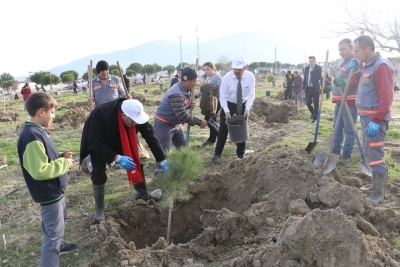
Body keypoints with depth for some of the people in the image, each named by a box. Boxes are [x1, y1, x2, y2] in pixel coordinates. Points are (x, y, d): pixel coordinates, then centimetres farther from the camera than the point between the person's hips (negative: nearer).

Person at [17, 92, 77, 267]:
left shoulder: (37, 131, 3)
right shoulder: (32, 136, -27)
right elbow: (39, 171, -31)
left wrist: (61, 157, 0)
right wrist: (64, 163, -20)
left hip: (55, 190, 10)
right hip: (48, 193, -10)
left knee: (60, 221, 30)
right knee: (53, 232, 2)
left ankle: (58, 245, 53)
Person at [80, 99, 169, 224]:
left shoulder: (136, 114, -29)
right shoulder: (101, 113, -42)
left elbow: (150, 136, -24)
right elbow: (95, 141, -36)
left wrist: (162, 160, -26)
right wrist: (116, 158, -42)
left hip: (120, 141, 4)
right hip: (98, 143, -4)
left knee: (136, 163, 1)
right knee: (98, 173, -13)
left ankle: (143, 194, 26)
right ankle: (99, 209, 6)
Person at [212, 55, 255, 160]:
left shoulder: (250, 77, -20)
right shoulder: (226, 77, -22)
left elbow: (251, 95, -18)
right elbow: (223, 97, -19)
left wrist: (247, 109, -31)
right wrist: (227, 111, -30)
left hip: (243, 105, 1)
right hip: (228, 104, -1)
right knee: (223, 129, 0)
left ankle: (240, 154, 22)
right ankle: (217, 153, 13)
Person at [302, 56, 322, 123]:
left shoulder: (319, 68, -2)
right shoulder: (306, 68, 12)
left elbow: (319, 77, -15)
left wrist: (312, 71, -15)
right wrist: (303, 88, 9)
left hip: (315, 88, -4)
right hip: (308, 88, 4)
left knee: (316, 104, -2)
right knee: (307, 102, 2)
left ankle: (315, 117, 6)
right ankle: (313, 113, 27)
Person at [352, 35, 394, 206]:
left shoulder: (381, 66, -17)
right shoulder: (367, 65, 13)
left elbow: (386, 97, -23)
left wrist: (377, 120, -25)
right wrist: (355, 71, 10)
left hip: (375, 118, -10)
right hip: (366, 116, 10)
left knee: (375, 154, -5)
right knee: (370, 153, 17)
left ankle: (379, 193, 5)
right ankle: (376, 186, 29)